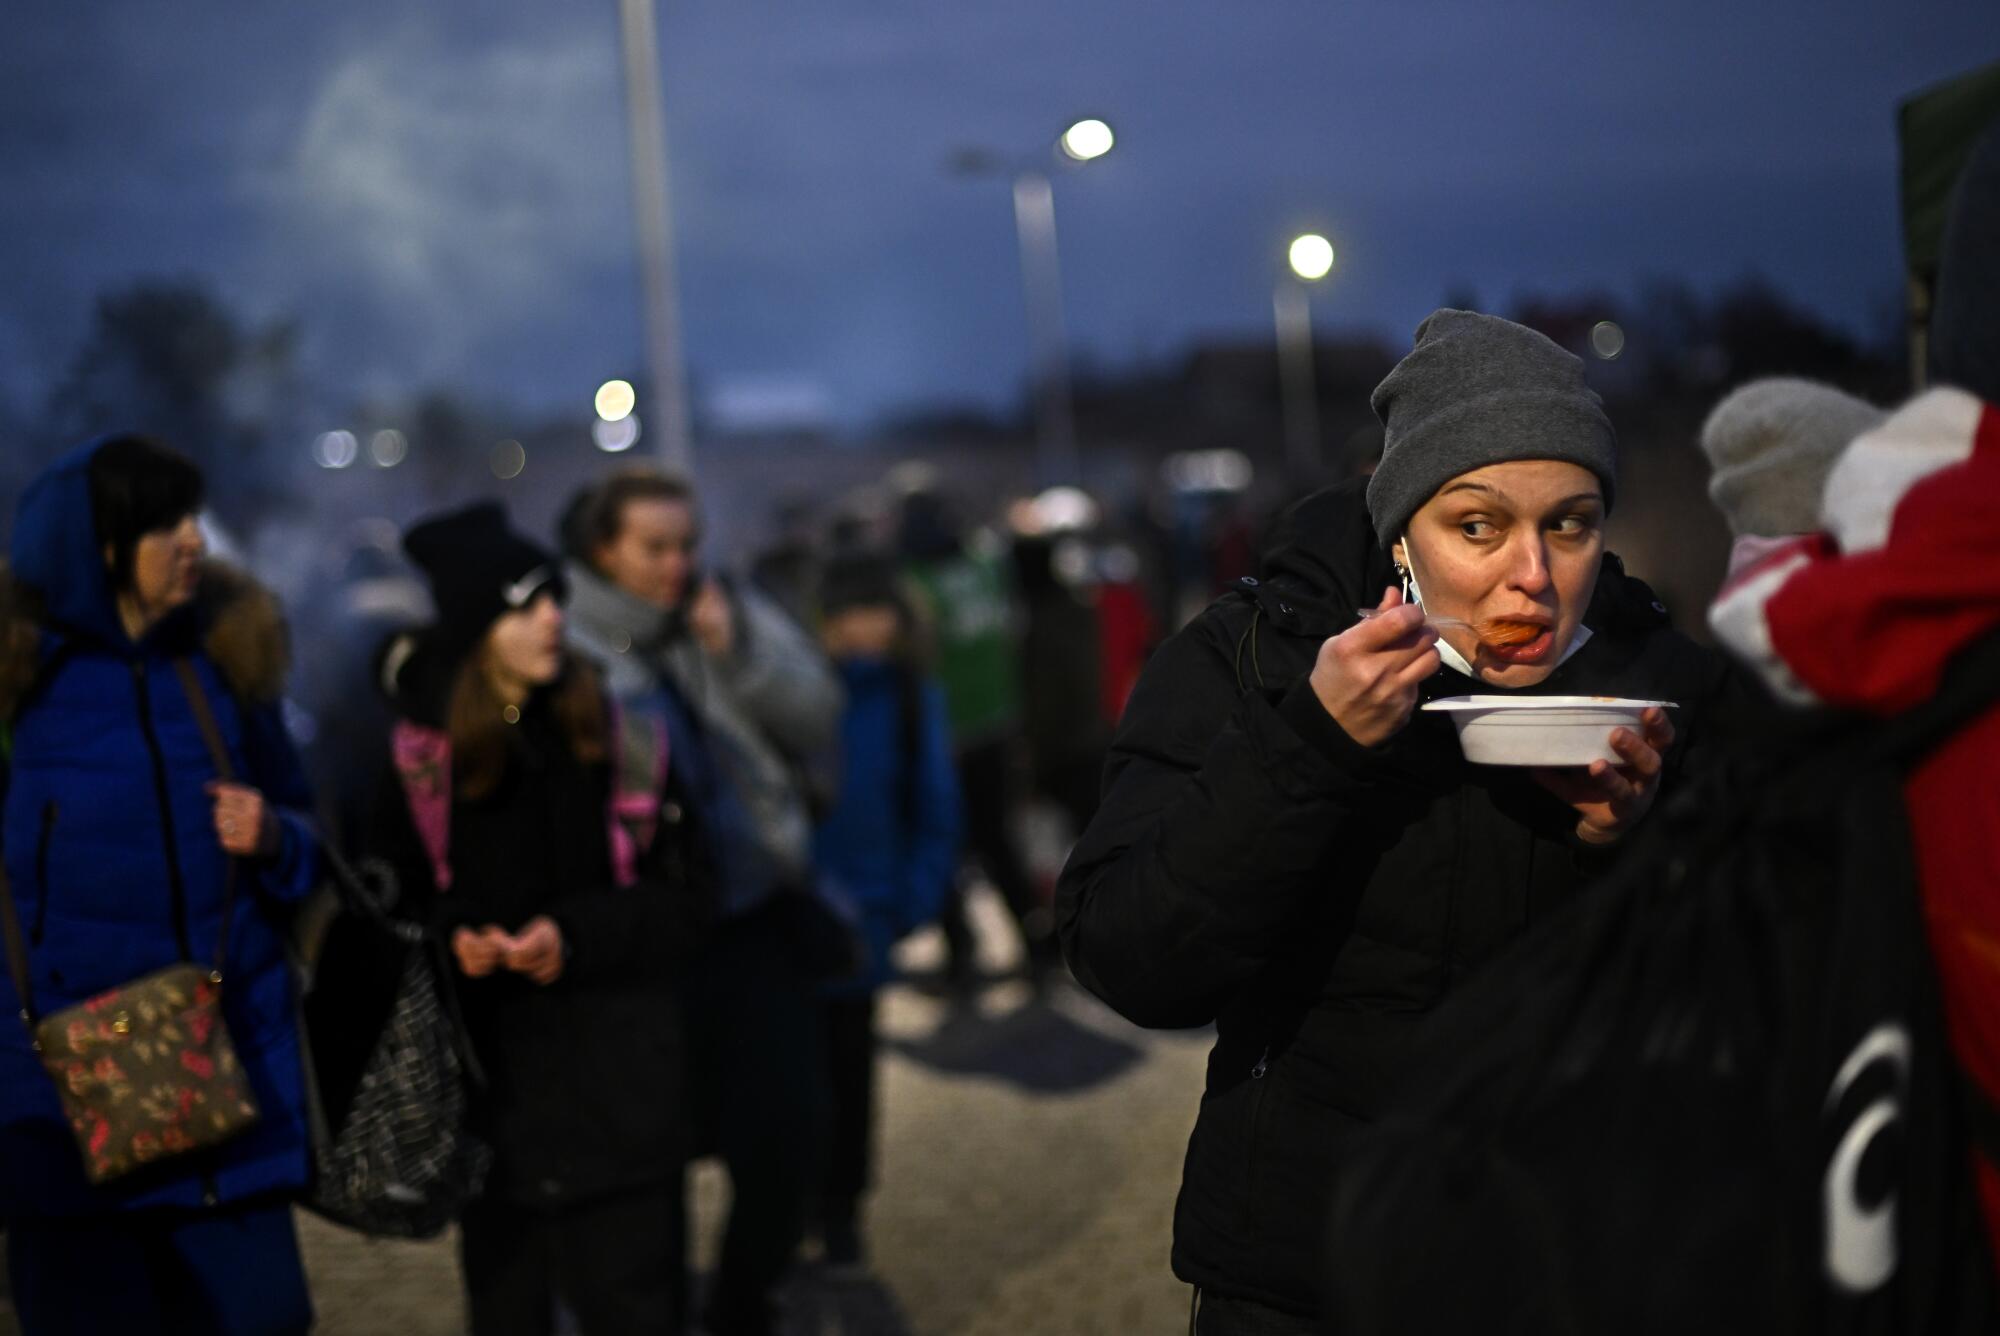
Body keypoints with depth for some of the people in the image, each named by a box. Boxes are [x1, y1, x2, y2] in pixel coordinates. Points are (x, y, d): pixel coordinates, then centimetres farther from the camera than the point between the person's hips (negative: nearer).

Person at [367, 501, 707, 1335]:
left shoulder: (617, 729, -2)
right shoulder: (422, 752, 1)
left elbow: (677, 901, -1)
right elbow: (391, 904, 9)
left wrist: (575, 936, -16)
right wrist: (449, 939, -12)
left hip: (614, 1081, -1)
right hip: (492, 1082, 2)